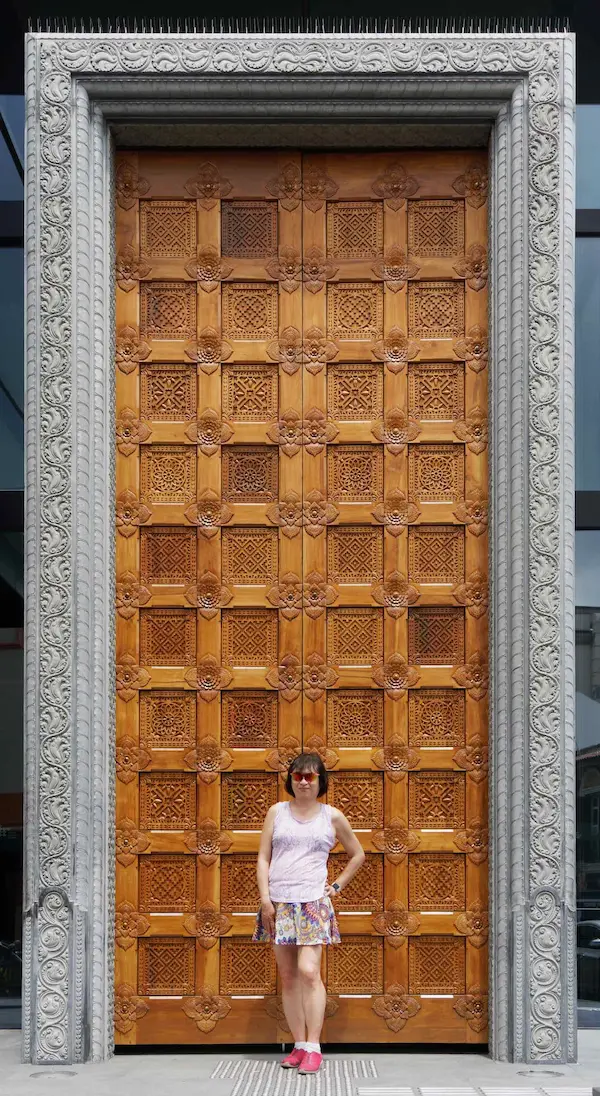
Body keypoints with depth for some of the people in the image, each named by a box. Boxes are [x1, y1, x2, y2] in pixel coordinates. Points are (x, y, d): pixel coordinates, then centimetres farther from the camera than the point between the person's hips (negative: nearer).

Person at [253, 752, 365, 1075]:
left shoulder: (332, 817, 7)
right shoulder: (277, 812, 10)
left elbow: (357, 855, 19)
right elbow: (263, 858, 7)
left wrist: (337, 885, 10)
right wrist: (265, 898, -3)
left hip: (313, 902, -2)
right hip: (278, 904, 2)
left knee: (308, 972, -14)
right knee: (288, 977, 5)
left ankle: (313, 1048, -10)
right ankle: (299, 1046, 11)